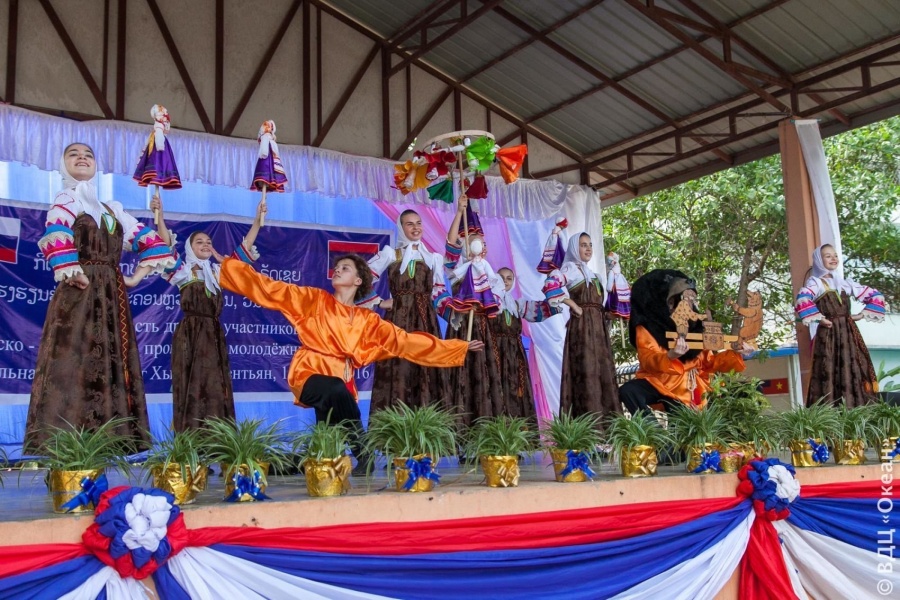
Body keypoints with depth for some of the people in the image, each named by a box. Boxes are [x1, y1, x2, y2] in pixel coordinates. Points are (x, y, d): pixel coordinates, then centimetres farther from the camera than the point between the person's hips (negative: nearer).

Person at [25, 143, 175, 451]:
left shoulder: (112, 209, 21)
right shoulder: (66, 200, 3)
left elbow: (149, 240, 22)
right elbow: (56, 236, -19)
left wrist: (137, 276, 11)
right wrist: (71, 273, -23)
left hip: (111, 295, 7)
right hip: (80, 294, -6)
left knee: (112, 362, 4)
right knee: (75, 363, -12)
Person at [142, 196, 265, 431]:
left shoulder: (219, 272, 15)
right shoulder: (184, 271, 4)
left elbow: (245, 248, 15)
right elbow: (168, 246, -10)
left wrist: (257, 220, 9)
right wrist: (160, 216, -23)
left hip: (214, 336, 4)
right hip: (190, 335, -4)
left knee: (215, 387, 3)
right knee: (192, 386, -6)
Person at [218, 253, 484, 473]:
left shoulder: (367, 320, 13)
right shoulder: (315, 300, 9)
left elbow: (406, 341, 13)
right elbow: (269, 289, 6)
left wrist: (459, 348, 10)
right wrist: (230, 264, 0)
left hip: (340, 382, 3)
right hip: (309, 374, -3)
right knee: (337, 391, -34)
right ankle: (362, 453, -16)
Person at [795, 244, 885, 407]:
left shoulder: (846, 283, 16)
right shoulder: (815, 282, -1)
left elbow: (875, 296, 21)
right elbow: (803, 299, -23)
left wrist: (862, 315, 10)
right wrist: (819, 318, -18)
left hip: (848, 332, 6)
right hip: (828, 333, -5)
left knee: (854, 369, 4)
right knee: (830, 371, -10)